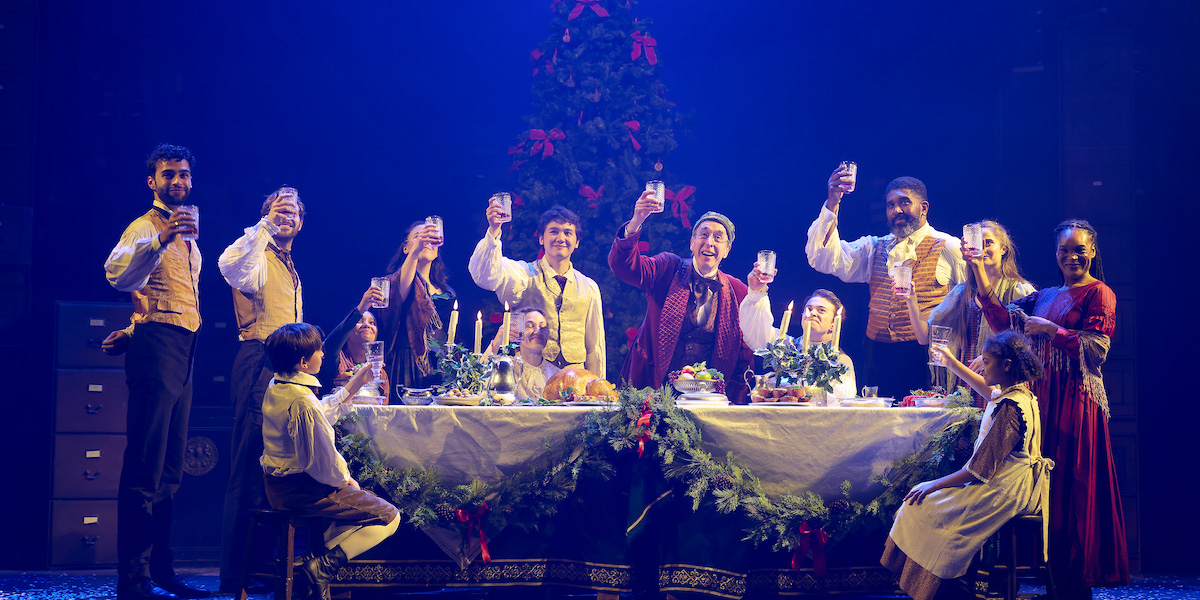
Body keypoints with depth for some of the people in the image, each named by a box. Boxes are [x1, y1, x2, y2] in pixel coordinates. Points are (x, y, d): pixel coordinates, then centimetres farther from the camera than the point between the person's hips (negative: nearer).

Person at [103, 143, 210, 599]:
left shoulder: (187, 236, 23)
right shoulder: (146, 227, -6)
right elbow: (118, 274, -26)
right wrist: (161, 239, -40)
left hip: (182, 354, 9)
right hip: (157, 348, -9)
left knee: (171, 467, 10)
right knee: (146, 464, -12)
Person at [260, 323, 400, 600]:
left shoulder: (276, 386, 4)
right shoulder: (303, 403, -26)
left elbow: (324, 414, 19)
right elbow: (324, 464, -26)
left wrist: (355, 384, 19)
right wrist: (345, 479, -6)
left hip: (277, 483, 10)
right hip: (302, 490, -10)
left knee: (359, 493, 33)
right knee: (389, 517, -5)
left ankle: (321, 553, 15)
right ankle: (321, 565, -11)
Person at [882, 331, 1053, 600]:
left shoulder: (1009, 408, -24)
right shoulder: (1021, 393, 5)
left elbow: (980, 470, -23)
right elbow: (988, 389, 33)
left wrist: (934, 485, -16)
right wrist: (952, 363, 35)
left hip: (1003, 493, -10)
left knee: (924, 504, -9)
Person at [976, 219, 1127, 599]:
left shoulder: (1099, 294, -2)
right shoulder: (1046, 296, 19)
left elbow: (1096, 347, -12)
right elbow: (1006, 323, 9)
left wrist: (1050, 328, -14)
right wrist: (983, 284, -1)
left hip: (1076, 400, -7)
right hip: (1041, 397, 7)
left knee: (1072, 486, -6)